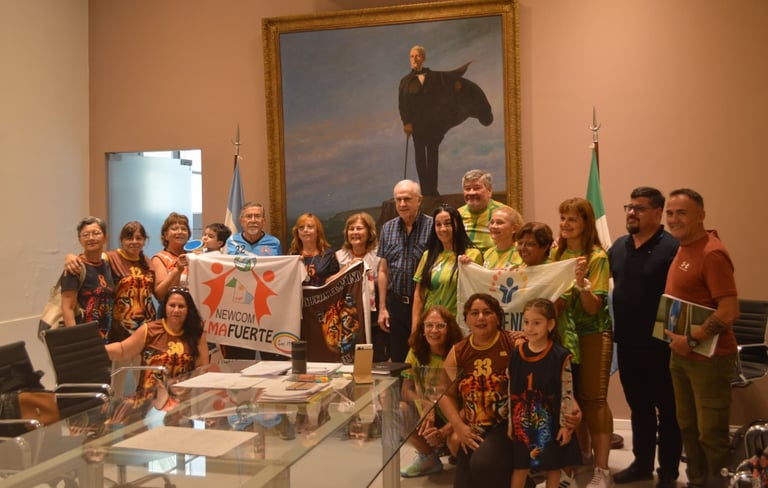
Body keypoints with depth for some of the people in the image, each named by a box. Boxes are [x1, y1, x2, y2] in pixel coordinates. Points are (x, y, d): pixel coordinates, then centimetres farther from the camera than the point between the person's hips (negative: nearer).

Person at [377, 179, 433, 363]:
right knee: (397, 359, 11)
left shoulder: (432, 226, -7)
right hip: (396, 302, 4)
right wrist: (382, 307, 7)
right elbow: (383, 270, 11)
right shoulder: (387, 228, 8)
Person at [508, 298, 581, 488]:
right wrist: (510, 422, 8)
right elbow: (511, 391, 6)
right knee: (519, 465, 10)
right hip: (523, 420, 3)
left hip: (550, 420, -3)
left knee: (553, 465, 11)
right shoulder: (516, 354, -1)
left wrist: (566, 424, -9)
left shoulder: (560, 356, -12)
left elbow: (567, 393, -9)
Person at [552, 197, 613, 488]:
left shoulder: (597, 257, -11)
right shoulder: (556, 253, 4)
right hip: (563, 332, 5)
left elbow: (593, 307, -16)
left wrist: (581, 281, -32)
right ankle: (583, 453, 30)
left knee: (594, 399, -3)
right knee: (571, 397, 12)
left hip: (592, 334, -5)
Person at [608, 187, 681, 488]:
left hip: (660, 345, -6)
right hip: (627, 343, 7)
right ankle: (642, 463, 33)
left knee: (667, 410, 9)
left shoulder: (672, 248, -14)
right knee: (638, 407, 19)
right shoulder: (619, 246, 8)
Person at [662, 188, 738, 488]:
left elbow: (729, 311, -25)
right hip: (681, 353, 9)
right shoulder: (682, 249, 8)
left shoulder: (711, 253, -18)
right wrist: (677, 339, 9)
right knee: (687, 426, 19)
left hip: (709, 357, -9)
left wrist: (692, 341, -20)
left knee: (711, 434, 3)